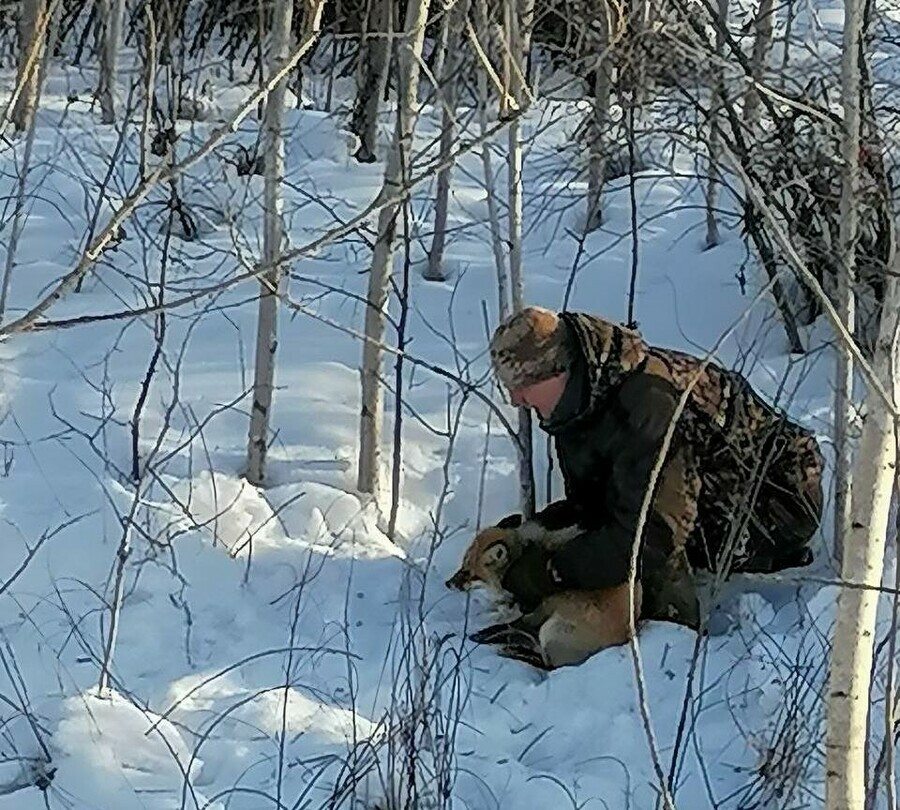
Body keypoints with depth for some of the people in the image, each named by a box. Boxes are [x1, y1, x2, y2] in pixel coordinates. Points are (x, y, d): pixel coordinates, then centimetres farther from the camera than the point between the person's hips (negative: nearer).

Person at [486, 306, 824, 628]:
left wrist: (549, 571, -32)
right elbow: (590, 505, 8)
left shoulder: (647, 401, -33)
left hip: (779, 501, -10)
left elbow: (653, 534, -37)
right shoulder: (581, 404, -1)